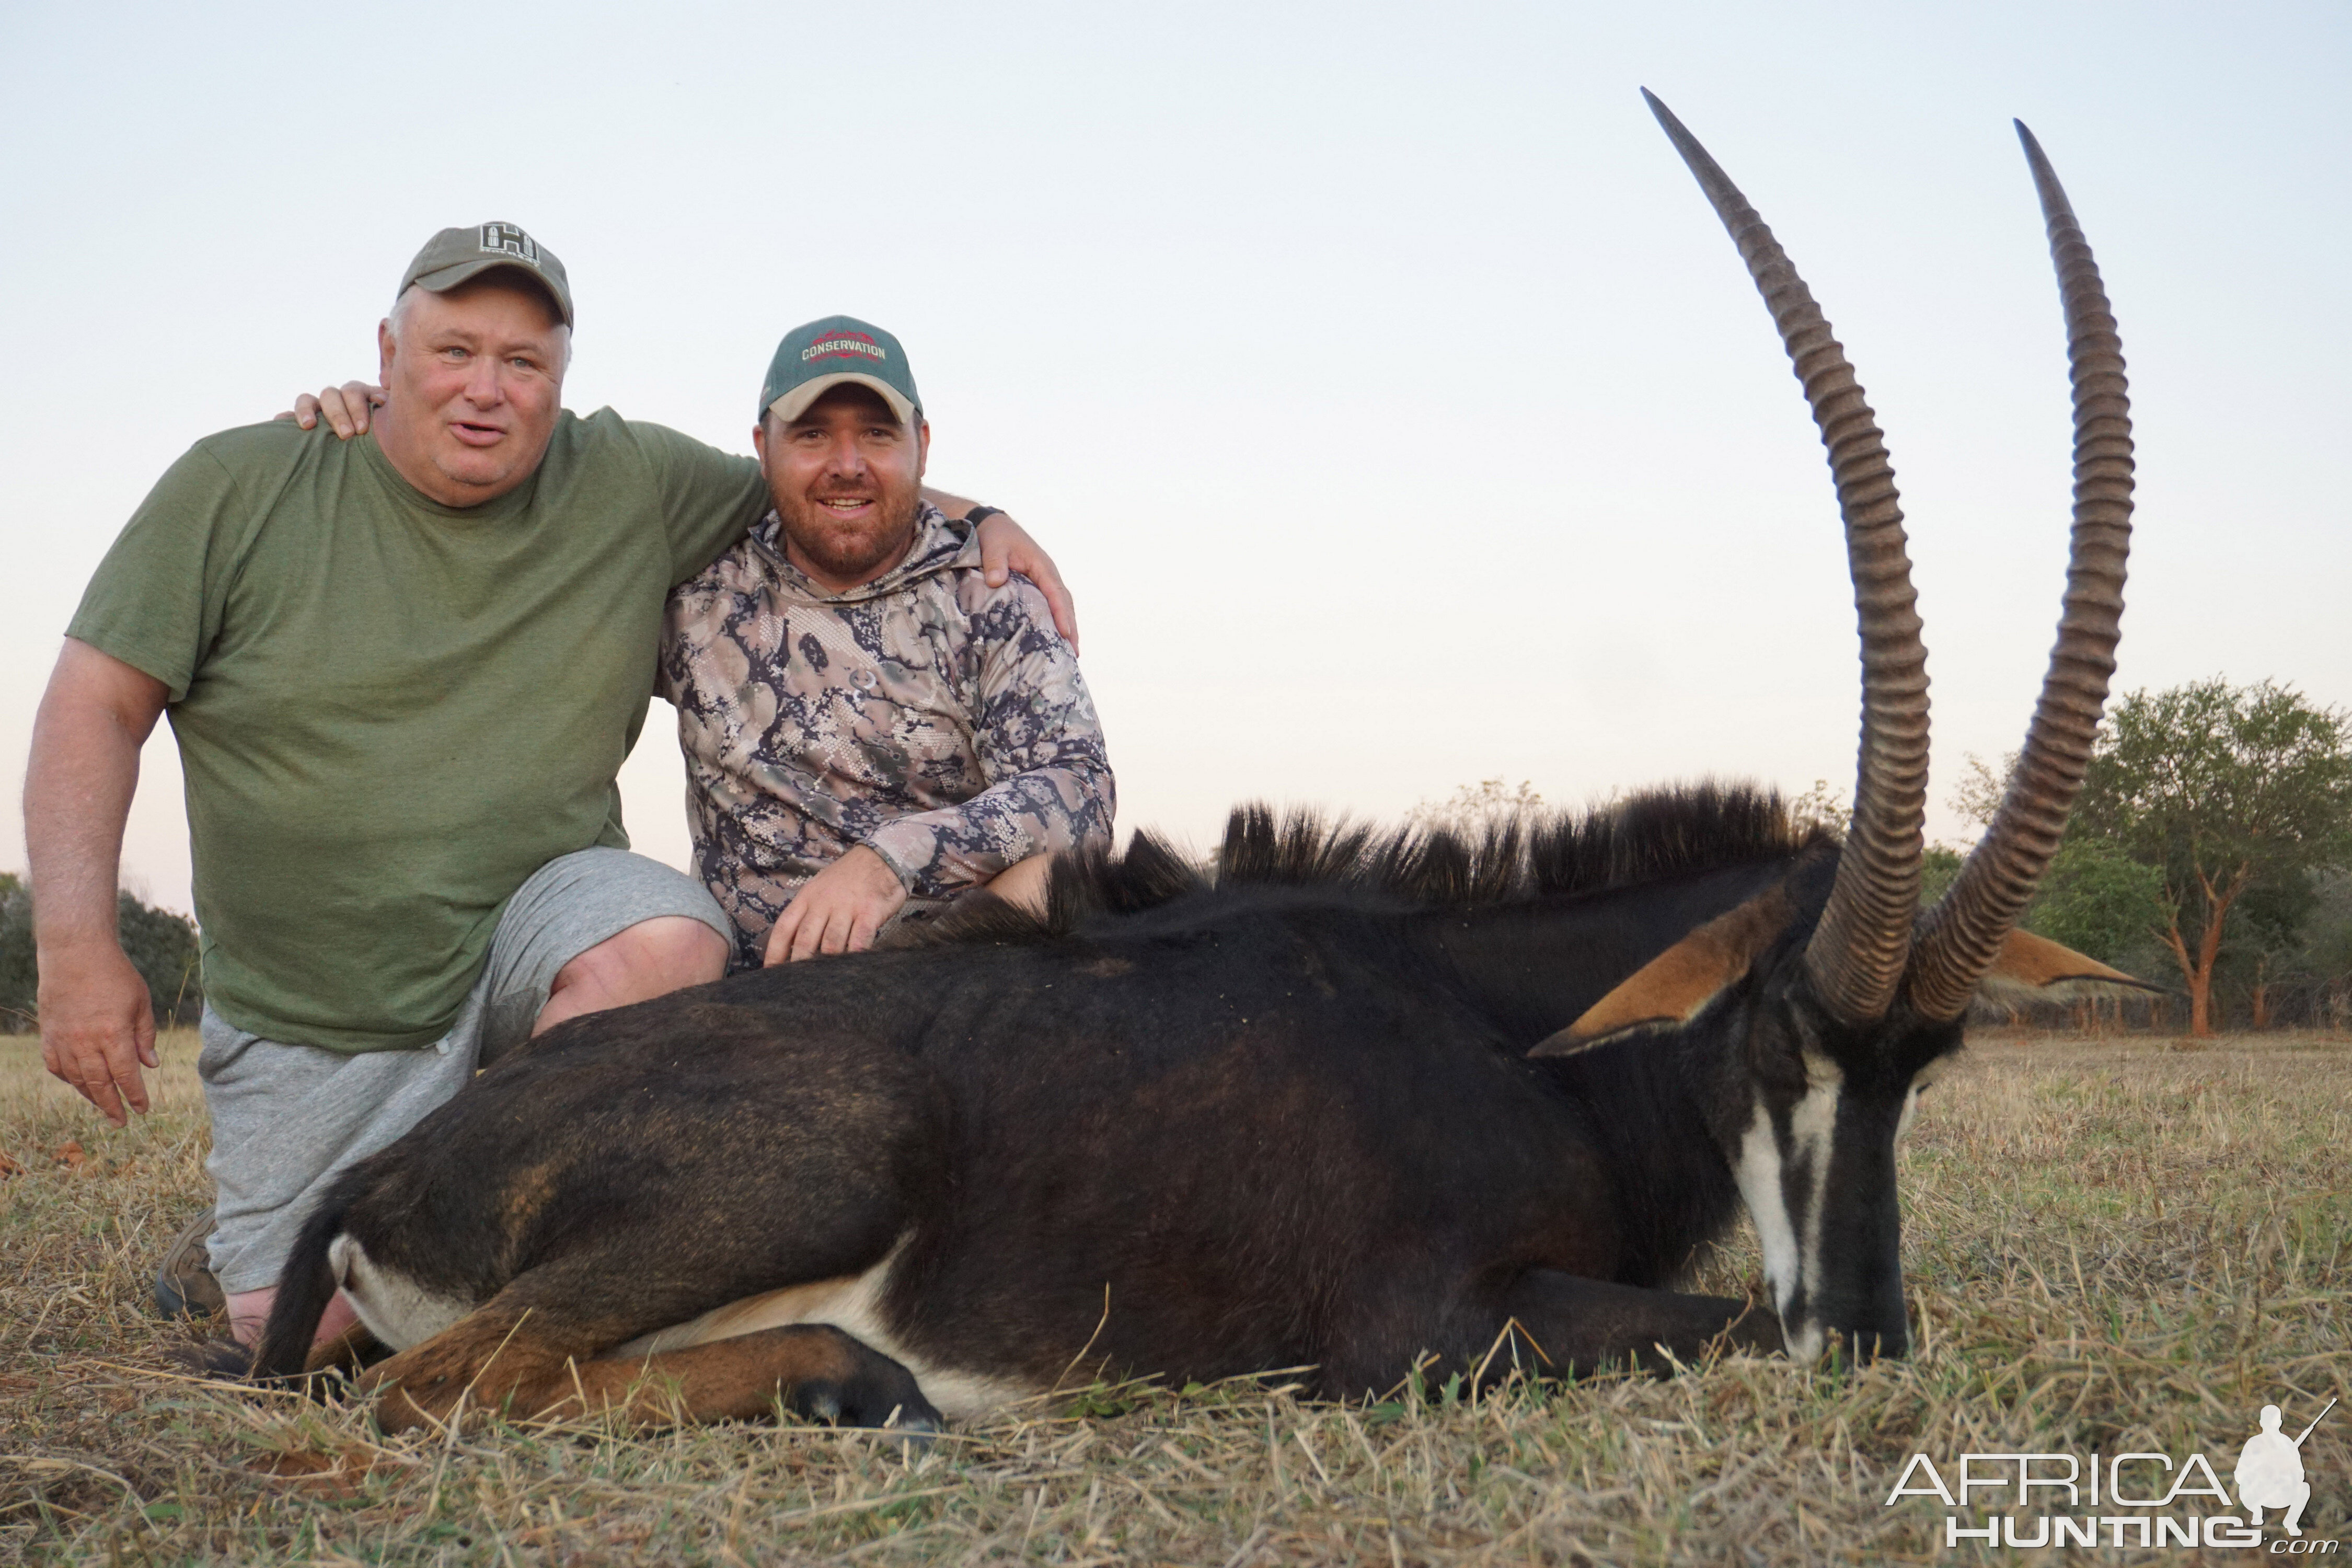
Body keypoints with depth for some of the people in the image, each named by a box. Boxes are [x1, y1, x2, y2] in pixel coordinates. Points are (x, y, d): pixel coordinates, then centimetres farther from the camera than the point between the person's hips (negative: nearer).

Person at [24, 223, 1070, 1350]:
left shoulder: (634, 484, -2)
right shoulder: (238, 489, -6)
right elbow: (96, 702, -6)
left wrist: (980, 519, -2)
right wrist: (76, 942, -16)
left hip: (533, 929, 1)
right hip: (311, 1019, -1)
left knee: (668, 939, -33)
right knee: (304, 1333, -5)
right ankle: (243, 1238, 32)